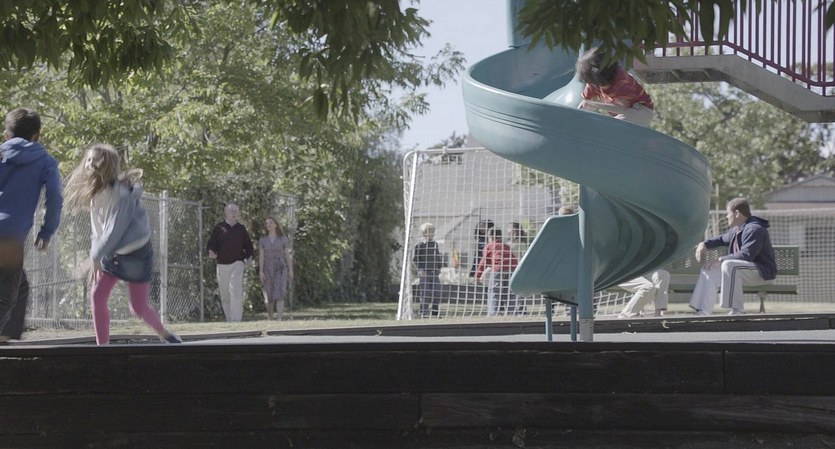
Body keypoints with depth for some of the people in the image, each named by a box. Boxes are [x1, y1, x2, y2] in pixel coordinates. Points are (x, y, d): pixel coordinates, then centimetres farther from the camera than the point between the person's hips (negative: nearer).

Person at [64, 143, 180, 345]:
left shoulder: (122, 194, -26)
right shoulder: (95, 192, -1)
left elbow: (115, 230, -28)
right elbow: (98, 228, 6)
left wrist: (95, 258, -27)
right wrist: (95, 254, -3)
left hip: (136, 254, -7)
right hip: (111, 254, 7)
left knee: (138, 307, 1)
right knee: (97, 296, -9)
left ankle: (164, 334, 30)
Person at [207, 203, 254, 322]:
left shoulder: (241, 229, 11)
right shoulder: (219, 228, 6)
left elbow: (248, 244, 18)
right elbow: (212, 243, 3)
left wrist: (249, 257, 1)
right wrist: (211, 252, -19)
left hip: (237, 263, -1)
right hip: (222, 264, 1)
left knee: (236, 290, -18)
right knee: (224, 294, 6)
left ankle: (236, 319, -23)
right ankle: (229, 319, 16)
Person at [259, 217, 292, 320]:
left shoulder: (283, 239, 3)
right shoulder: (262, 240, 5)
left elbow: (287, 255, 4)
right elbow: (261, 256, -1)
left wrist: (290, 270, 0)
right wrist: (260, 271, -10)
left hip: (280, 270, -2)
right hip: (268, 270, 2)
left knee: (279, 294, -17)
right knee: (269, 297, 5)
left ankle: (279, 319, -23)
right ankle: (270, 319, 23)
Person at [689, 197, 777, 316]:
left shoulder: (755, 229, -19)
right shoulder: (737, 230, 13)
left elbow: (746, 255, -29)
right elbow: (722, 239, 32)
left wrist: (721, 260, -23)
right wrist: (705, 244, 13)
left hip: (763, 272, -10)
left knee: (728, 265, -34)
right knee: (709, 270, 3)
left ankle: (737, 309, -30)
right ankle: (703, 312, -4)